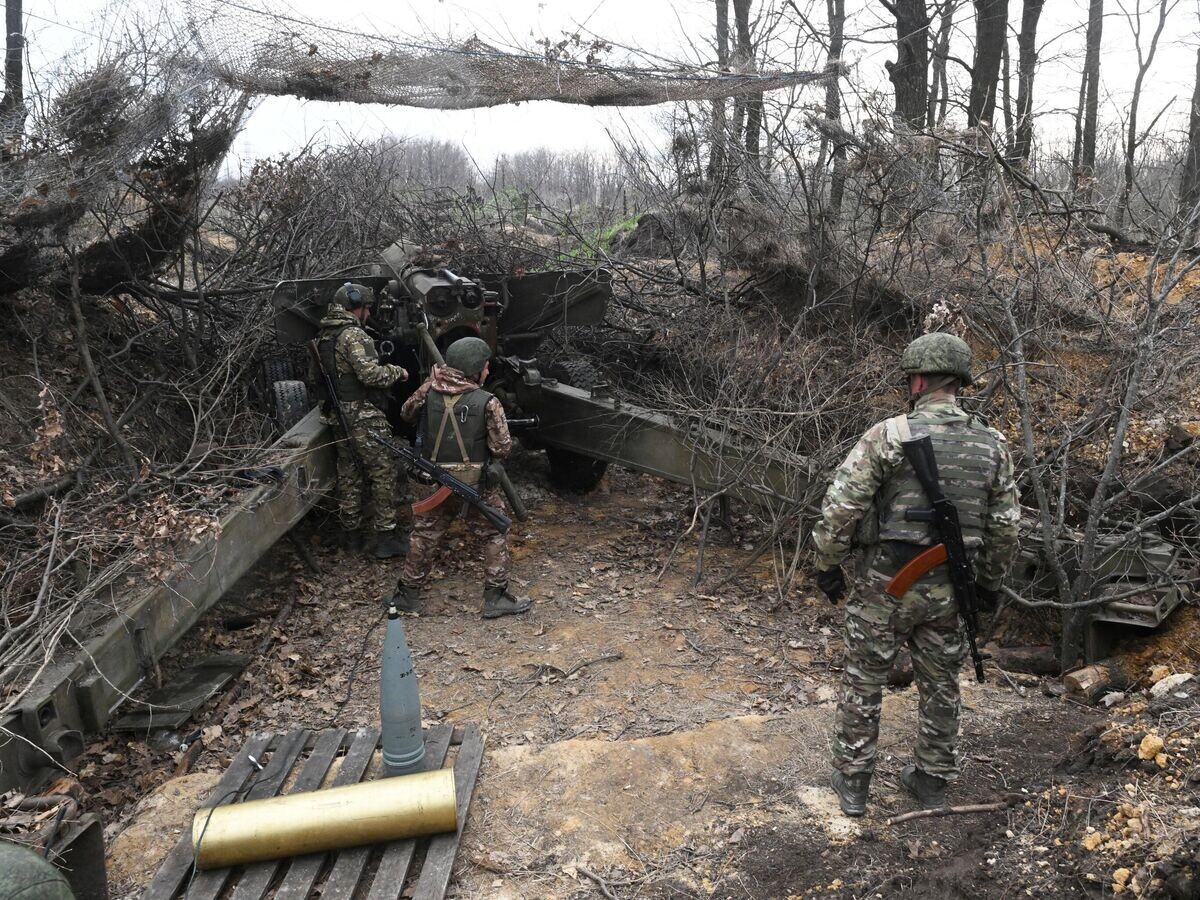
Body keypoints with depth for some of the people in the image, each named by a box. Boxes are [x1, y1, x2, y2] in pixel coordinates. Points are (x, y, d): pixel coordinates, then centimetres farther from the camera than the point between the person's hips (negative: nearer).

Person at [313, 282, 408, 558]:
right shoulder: (353, 335, -16)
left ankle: (351, 535, 21)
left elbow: (319, 376, 18)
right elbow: (370, 373, -24)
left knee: (349, 475, 15)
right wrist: (397, 371, -9)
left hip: (337, 417, 9)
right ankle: (386, 538, -3)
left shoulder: (323, 336, 13)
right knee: (383, 473, -3)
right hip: (363, 416, -9)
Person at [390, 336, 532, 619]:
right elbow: (502, 448, -12)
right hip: (476, 484, -3)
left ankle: (408, 594, 25)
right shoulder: (487, 403, -14)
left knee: (424, 535, 18)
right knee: (494, 535, 13)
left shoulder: (430, 390, -4)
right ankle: (496, 598, 14)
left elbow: (406, 413, 15)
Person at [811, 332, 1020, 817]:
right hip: (947, 589, 4)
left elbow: (841, 506, -15)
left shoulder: (888, 435, -14)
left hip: (887, 581, -4)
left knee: (863, 681, 10)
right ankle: (932, 780, 32)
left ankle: (852, 782, 20)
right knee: (940, 685, 19)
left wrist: (827, 564, -2)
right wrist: (991, 580, 21)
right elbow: (1004, 525, 7)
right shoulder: (992, 444, 1)